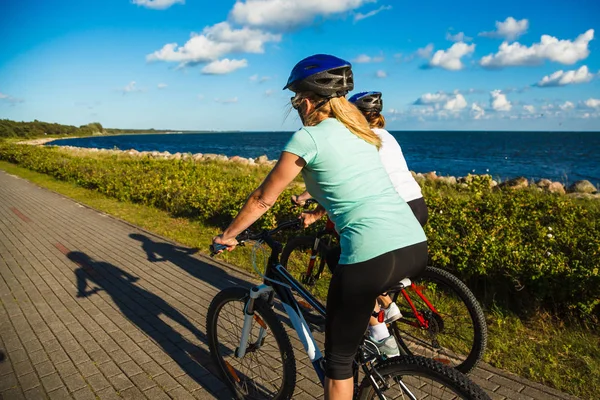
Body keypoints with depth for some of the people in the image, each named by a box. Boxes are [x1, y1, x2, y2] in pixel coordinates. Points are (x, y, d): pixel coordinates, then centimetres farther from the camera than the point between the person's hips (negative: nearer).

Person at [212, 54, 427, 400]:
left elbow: (263, 199, 6)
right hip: (417, 247, 8)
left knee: (339, 356, 14)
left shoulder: (308, 138, -1)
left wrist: (227, 236, 20)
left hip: (374, 255, -7)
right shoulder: (359, 131, 20)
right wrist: (316, 214, 45)